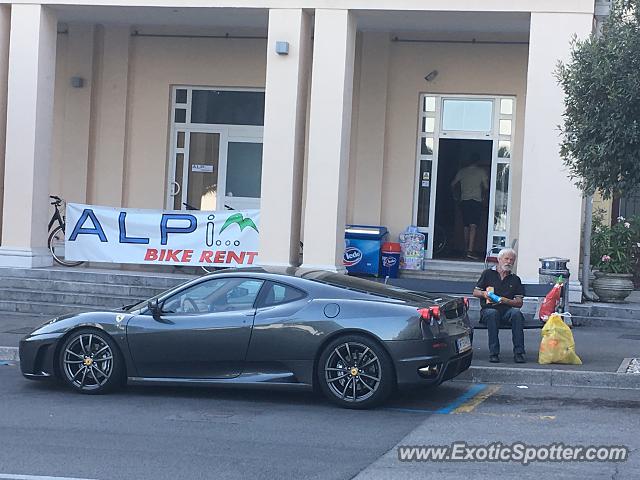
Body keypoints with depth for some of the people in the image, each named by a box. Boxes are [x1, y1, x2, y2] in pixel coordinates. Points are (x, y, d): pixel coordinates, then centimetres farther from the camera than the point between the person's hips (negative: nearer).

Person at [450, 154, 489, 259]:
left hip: (464, 200, 4)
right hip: (476, 200, -4)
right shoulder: (481, 171, -1)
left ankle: (466, 249, 20)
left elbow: (453, 184, 12)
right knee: (473, 226, -10)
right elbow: (486, 186, -1)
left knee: (466, 226, 14)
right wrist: (482, 194, 20)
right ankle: (470, 251, -21)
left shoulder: (462, 171, 8)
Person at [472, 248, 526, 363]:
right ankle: (493, 353, -37)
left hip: (507, 310, 1)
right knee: (492, 313, -38)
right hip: (488, 309, -1)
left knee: (516, 313, -33)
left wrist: (505, 300, -8)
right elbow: (475, 292, 16)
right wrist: (484, 294, -7)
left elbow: (519, 302, 11)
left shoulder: (515, 279, 19)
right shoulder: (488, 274, 16)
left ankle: (518, 353, -34)